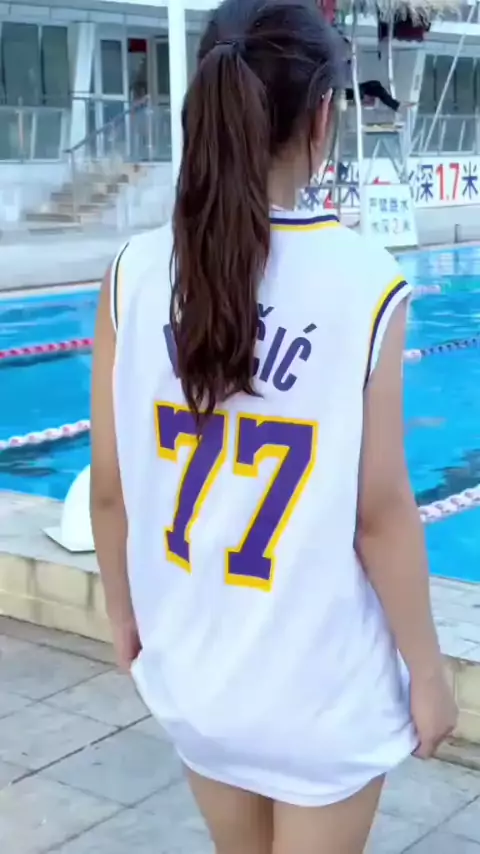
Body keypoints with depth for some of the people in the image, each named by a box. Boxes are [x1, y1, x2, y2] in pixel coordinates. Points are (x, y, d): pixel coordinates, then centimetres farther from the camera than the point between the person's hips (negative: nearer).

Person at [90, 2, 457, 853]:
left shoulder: (133, 275, -10)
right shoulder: (364, 282, -19)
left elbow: (109, 488, -3)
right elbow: (380, 513, -15)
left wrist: (124, 614, 14)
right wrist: (428, 671, -1)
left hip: (192, 662, 4)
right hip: (322, 683, -3)